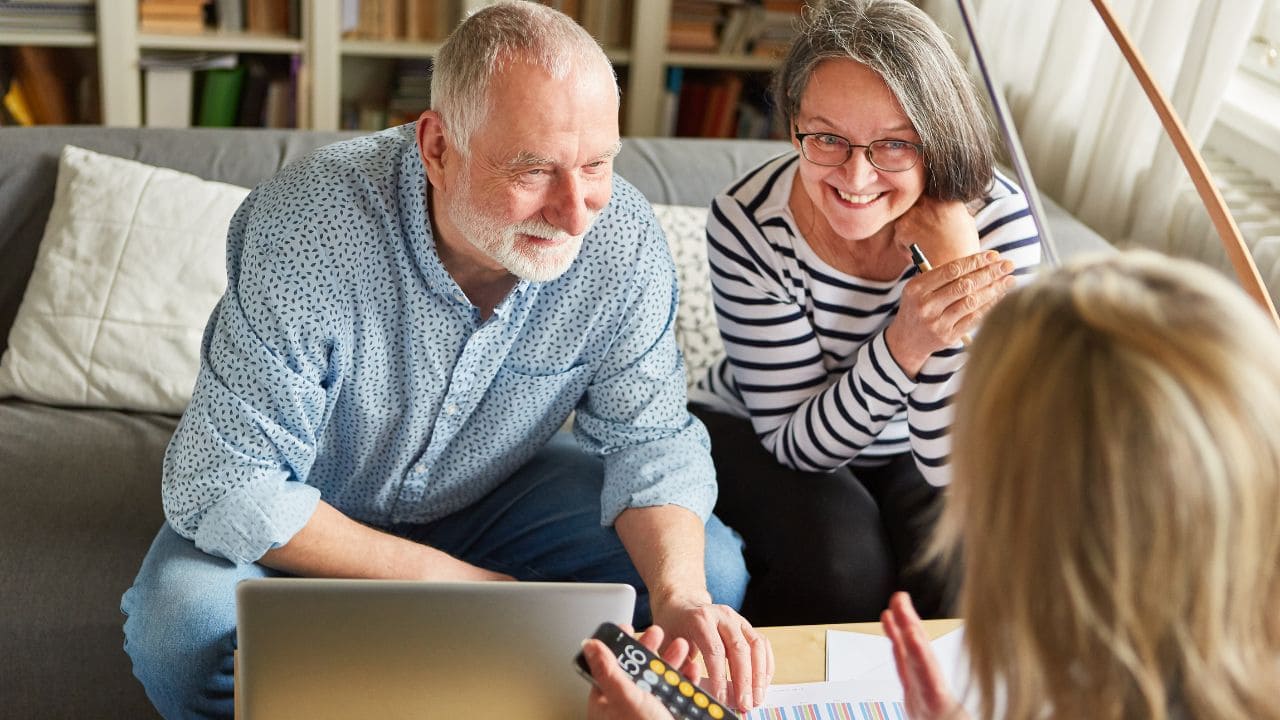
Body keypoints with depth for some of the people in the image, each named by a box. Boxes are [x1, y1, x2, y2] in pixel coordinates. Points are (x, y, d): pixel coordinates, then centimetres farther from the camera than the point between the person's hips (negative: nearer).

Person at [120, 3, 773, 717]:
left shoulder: (625, 239, -22)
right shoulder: (307, 230, -33)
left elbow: (650, 438, -12)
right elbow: (224, 486, -30)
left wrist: (682, 597, -32)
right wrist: (448, 578, -30)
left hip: (497, 492, 3)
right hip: (315, 517, -2)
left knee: (714, 577, -13)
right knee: (184, 631, -31)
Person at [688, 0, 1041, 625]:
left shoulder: (996, 221, -24)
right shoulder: (748, 223, -25)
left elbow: (953, 467, -24)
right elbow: (800, 444, -22)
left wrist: (955, 274, -35)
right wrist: (904, 344, -40)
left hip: (910, 454, 2)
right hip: (751, 432, -1)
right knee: (844, 560, -29)